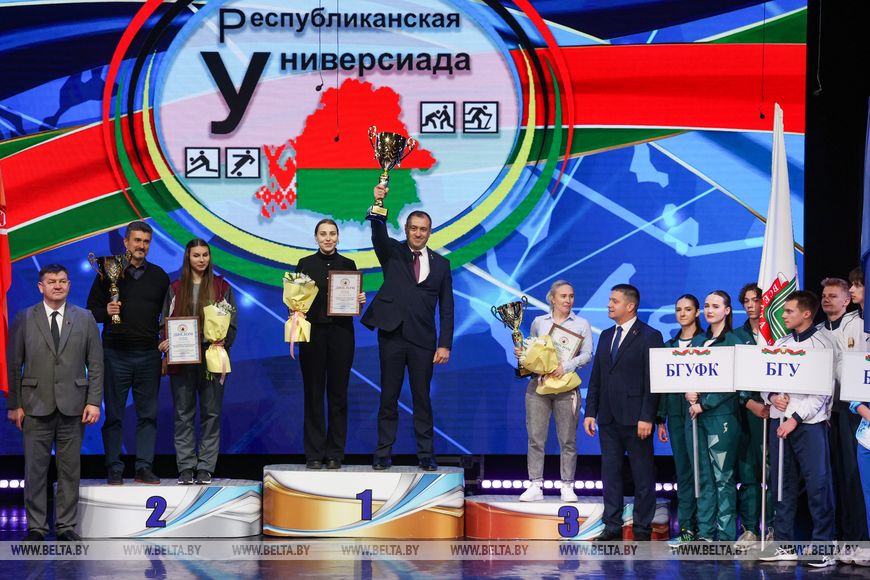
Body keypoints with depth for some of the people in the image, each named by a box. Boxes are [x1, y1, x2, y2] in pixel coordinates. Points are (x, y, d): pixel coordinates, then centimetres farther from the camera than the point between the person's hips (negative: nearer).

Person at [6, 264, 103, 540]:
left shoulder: (85, 319, 6)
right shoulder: (24, 319, 3)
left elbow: (95, 364, 5)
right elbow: (13, 365, 3)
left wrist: (94, 401, -3)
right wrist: (14, 404, -2)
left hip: (72, 405, 1)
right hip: (36, 405, -1)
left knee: (70, 468, 5)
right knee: (35, 468, 1)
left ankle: (67, 526, 12)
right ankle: (36, 527, 9)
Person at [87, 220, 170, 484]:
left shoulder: (159, 276, 11)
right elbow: (91, 309, 4)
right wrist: (106, 312, -16)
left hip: (149, 354, 2)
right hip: (116, 353, -2)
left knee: (148, 413, 2)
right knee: (114, 414, 1)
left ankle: (144, 467, 7)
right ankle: (114, 469, 5)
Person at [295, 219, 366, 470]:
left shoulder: (348, 265, 8)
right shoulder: (305, 264, 5)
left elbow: (355, 299, 11)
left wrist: (360, 300, -10)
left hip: (341, 333, 1)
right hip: (313, 332, -1)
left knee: (338, 392, 2)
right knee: (313, 393, 1)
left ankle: (335, 454, 8)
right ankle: (314, 454, 5)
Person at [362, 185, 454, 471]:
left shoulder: (441, 264, 9)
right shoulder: (392, 253, 6)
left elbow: (446, 308, 7)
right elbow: (379, 235, -16)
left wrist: (444, 345, -1)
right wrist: (378, 206, -35)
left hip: (423, 340, 1)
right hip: (392, 334, -1)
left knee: (422, 398, 5)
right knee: (388, 397, 4)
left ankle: (426, 455, 9)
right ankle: (383, 454, 9)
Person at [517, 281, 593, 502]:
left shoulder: (581, 324, 7)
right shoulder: (538, 322, 12)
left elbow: (587, 354, -1)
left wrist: (566, 366, -16)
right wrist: (522, 355, -3)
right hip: (538, 384, 1)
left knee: (568, 440, 0)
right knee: (535, 437, -2)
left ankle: (567, 486, 6)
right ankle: (535, 486, 1)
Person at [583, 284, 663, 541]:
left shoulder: (649, 336, -5)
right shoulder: (606, 336, 15)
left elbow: (653, 381, -11)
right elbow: (596, 378, 16)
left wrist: (647, 417, -17)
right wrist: (590, 412, 8)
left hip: (635, 419, -6)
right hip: (608, 418, 7)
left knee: (642, 474, 1)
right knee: (610, 471, 7)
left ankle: (642, 529, 6)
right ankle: (612, 526, 13)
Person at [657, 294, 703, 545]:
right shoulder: (669, 345, 14)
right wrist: (661, 420, 11)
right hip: (675, 413, 5)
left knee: (697, 468, -8)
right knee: (682, 471, 6)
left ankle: (693, 526, -6)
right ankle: (687, 527, 8)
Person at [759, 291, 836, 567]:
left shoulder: (822, 345, -4)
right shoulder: (780, 344, 14)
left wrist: (796, 418, -14)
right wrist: (772, 397, -6)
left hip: (809, 423, -6)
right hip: (780, 421, 6)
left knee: (818, 485, -7)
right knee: (782, 484, 8)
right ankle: (784, 544, 14)